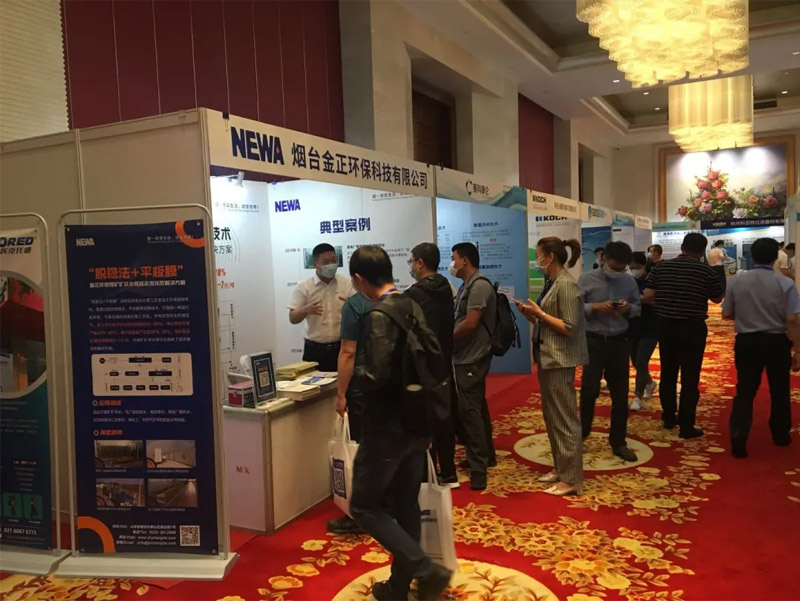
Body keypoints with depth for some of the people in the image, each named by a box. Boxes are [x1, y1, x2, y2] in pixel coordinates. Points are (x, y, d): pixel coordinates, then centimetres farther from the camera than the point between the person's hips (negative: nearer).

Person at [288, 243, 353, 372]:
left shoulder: (347, 284, 2)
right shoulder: (304, 286, -2)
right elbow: (292, 318, -3)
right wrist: (306, 310, -23)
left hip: (341, 347, 1)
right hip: (315, 349, -1)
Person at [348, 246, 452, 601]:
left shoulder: (379, 315, -19)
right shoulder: (414, 307, 6)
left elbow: (376, 376, -27)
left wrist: (357, 373, -7)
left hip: (387, 427, -8)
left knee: (364, 506, 6)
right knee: (406, 505, 16)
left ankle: (426, 571, 0)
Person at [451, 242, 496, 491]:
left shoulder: (479, 286, -16)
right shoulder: (467, 286, 14)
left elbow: (470, 323, -22)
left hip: (472, 359, -10)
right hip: (468, 357, 10)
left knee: (469, 410, -9)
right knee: (476, 407, 17)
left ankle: (478, 468, -5)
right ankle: (486, 456, 29)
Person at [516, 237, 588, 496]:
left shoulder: (566, 284, -17)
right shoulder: (551, 282, 11)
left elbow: (569, 328, -21)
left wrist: (540, 313, -16)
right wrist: (532, 315, 1)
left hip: (560, 360, -10)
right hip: (547, 358, 10)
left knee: (564, 419, -3)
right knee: (552, 417, 16)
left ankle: (572, 479, 6)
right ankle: (560, 468, 28)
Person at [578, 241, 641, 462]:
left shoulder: (630, 281, 3)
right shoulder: (587, 279, -6)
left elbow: (638, 308, 11)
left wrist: (628, 308, -11)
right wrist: (596, 307, -22)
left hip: (619, 342, 3)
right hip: (593, 342, -3)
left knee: (620, 394, 8)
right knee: (589, 390, 0)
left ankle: (618, 442, 21)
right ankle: (582, 433, 24)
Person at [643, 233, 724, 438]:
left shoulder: (661, 267, -2)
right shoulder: (706, 271, -9)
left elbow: (647, 296, -6)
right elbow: (718, 299, 4)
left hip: (666, 326, 3)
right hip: (693, 328, -3)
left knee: (668, 374, 16)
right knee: (690, 377, 2)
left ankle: (668, 417, 27)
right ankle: (686, 426, 6)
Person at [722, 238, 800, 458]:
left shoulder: (737, 281, -5)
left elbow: (726, 314, 1)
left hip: (747, 341, 1)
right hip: (776, 342, -1)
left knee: (745, 391, 6)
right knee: (779, 390, 17)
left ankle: (738, 438, -6)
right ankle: (780, 435, 34)